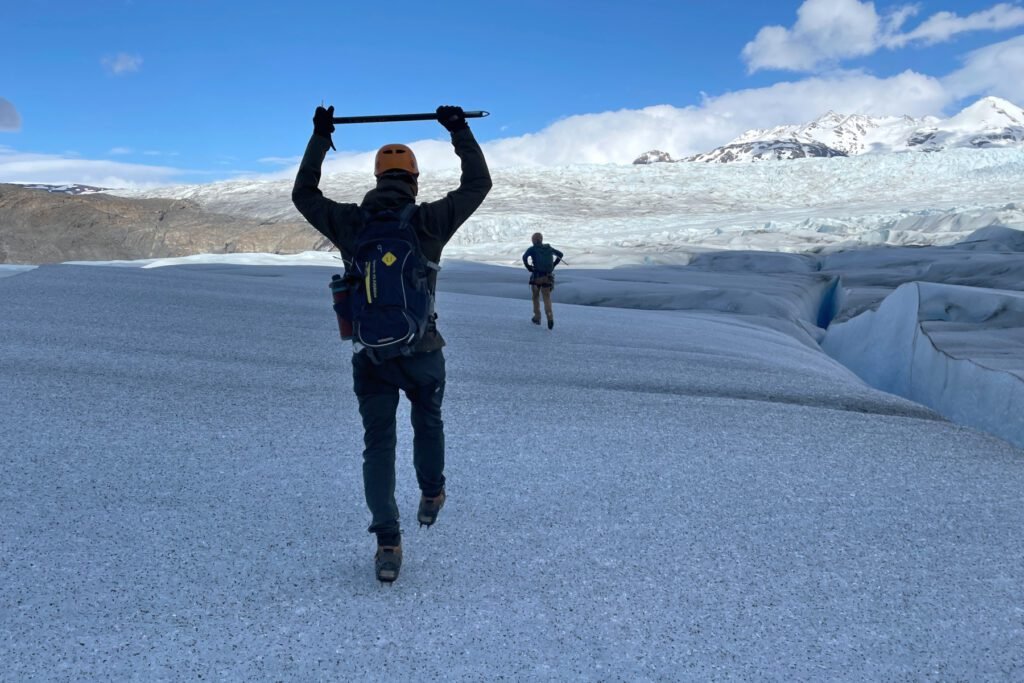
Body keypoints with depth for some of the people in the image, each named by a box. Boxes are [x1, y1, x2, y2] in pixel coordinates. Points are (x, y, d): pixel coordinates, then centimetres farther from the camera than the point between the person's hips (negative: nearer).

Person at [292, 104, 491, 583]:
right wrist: (460, 131, 14)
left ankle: (387, 545, 1)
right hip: (422, 352, 0)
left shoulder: (350, 224, -3)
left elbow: (303, 195, 15)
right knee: (428, 422, 26)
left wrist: (319, 139, 19)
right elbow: (478, 184, 5)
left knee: (378, 444, 8)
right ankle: (430, 496, 46)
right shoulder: (430, 221, -8)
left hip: (371, 355, 1)